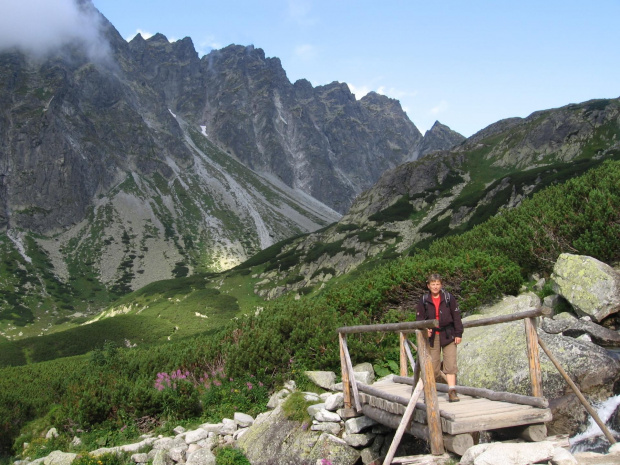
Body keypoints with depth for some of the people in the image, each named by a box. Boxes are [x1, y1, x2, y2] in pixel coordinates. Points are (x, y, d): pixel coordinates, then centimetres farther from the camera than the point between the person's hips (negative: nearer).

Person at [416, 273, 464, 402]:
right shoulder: (424, 300, 5)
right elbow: (420, 317, 7)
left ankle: (452, 391, -6)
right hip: (432, 336, 1)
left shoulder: (449, 298, 2)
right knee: (433, 366, 2)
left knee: (451, 364, -8)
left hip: (448, 335, -1)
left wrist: (458, 333, 0)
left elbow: (456, 316, 4)